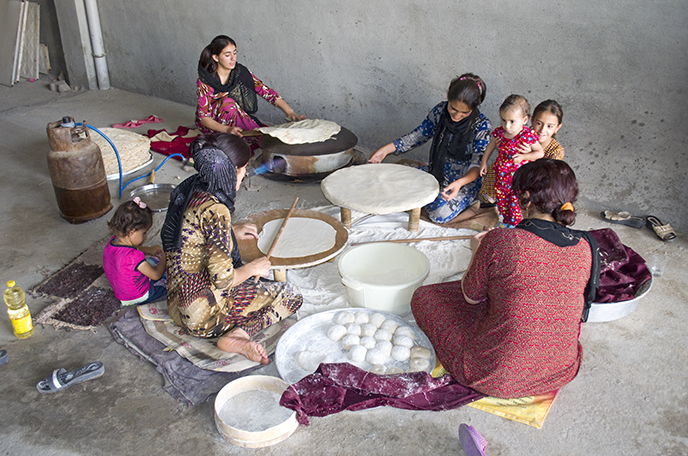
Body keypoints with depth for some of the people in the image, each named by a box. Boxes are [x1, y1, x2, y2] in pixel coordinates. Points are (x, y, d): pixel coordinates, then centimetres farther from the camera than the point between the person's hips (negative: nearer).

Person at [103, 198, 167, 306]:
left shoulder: (112, 242, -12)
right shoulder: (133, 256, -38)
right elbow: (156, 275, -26)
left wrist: (148, 250, 4)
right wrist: (164, 258, -9)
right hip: (139, 298, -8)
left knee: (156, 260, 22)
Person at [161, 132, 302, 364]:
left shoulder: (188, 189, 1)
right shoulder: (215, 210, -26)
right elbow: (223, 278, -26)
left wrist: (231, 232, 20)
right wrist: (253, 268, -7)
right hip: (204, 312, -9)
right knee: (291, 296, 4)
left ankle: (237, 332, 8)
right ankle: (238, 336, -12)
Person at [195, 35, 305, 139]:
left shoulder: (242, 72, -9)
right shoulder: (204, 82, -18)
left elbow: (267, 92, -12)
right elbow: (203, 117, -22)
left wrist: (290, 112, -27)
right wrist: (227, 129, -41)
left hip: (237, 119, 3)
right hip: (212, 126, -3)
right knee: (228, 102, -31)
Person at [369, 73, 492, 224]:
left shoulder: (481, 126, -21)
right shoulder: (441, 110, -9)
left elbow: (478, 164, -23)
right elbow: (419, 135, 2)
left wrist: (459, 183, -44)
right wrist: (387, 149, -7)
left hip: (465, 180, -5)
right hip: (436, 171, 5)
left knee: (439, 214, -26)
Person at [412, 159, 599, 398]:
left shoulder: (502, 242, -24)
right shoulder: (586, 247, -8)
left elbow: (471, 296, -6)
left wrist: (477, 251, 13)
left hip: (497, 377, -6)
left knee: (424, 296, 14)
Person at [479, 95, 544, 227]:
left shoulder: (528, 135, -22)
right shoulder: (500, 132, -8)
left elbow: (540, 152, -14)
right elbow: (491, 145, 11)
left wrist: (522, 157, -26)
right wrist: (484, 161, 10)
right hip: (501, 174, 5)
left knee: (515, 203, 7)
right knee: (501, 201, 20)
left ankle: (513, 226, 29)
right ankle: (505, 222, 43)